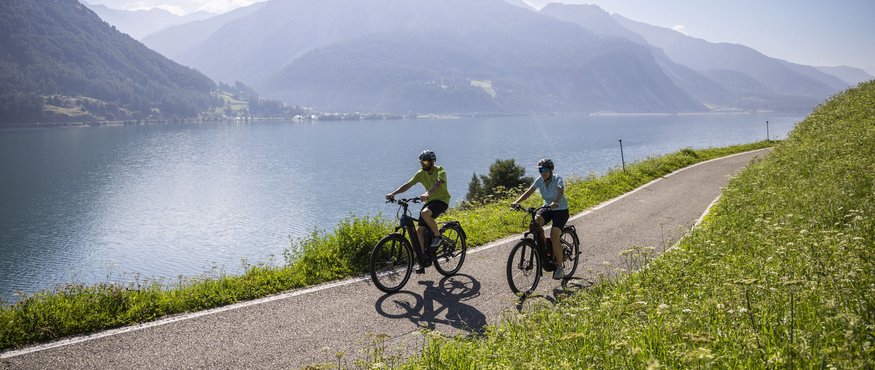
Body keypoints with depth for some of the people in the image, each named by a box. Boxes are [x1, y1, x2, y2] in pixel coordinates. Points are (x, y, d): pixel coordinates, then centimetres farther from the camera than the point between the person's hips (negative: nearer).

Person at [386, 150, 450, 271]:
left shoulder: (440, 171, -15)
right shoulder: (421, 173, 1)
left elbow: (437, 184, -35)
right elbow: (408, 185, -6)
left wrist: (427, 194, -54)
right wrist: (393, 193, -20)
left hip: (441, 200, -6)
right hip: (429, 201, 6)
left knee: (425, 213, -36)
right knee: (419, 230, -4)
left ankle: (437, 235, -14)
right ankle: (425, 258, 7)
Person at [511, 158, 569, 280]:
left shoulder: (558, 179, -19)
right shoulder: (539, 180, -7)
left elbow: (560, 191, -38)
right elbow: (529, 192, -14)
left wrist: (556, 202, -59)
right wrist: (517, 201, -31)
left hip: (561, 210, -4)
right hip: (547, 207, 5)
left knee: (554, 236, -21)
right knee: (536, 220, -29)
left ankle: (559, 267, -7)